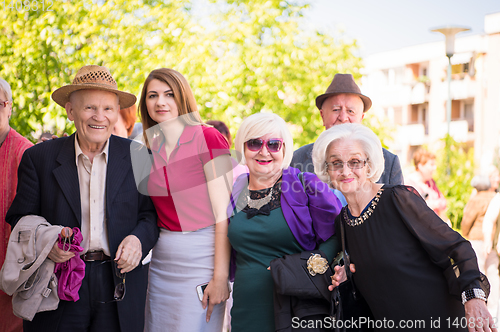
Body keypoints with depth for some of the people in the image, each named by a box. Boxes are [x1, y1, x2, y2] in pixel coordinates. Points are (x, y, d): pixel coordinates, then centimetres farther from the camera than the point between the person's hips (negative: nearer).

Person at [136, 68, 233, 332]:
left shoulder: (207, 137, -10)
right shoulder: (151, 149, 9)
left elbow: (223, 212, -13)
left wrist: (220, 276, -16)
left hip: (201, 258, -6)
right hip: (161, 260, 6)